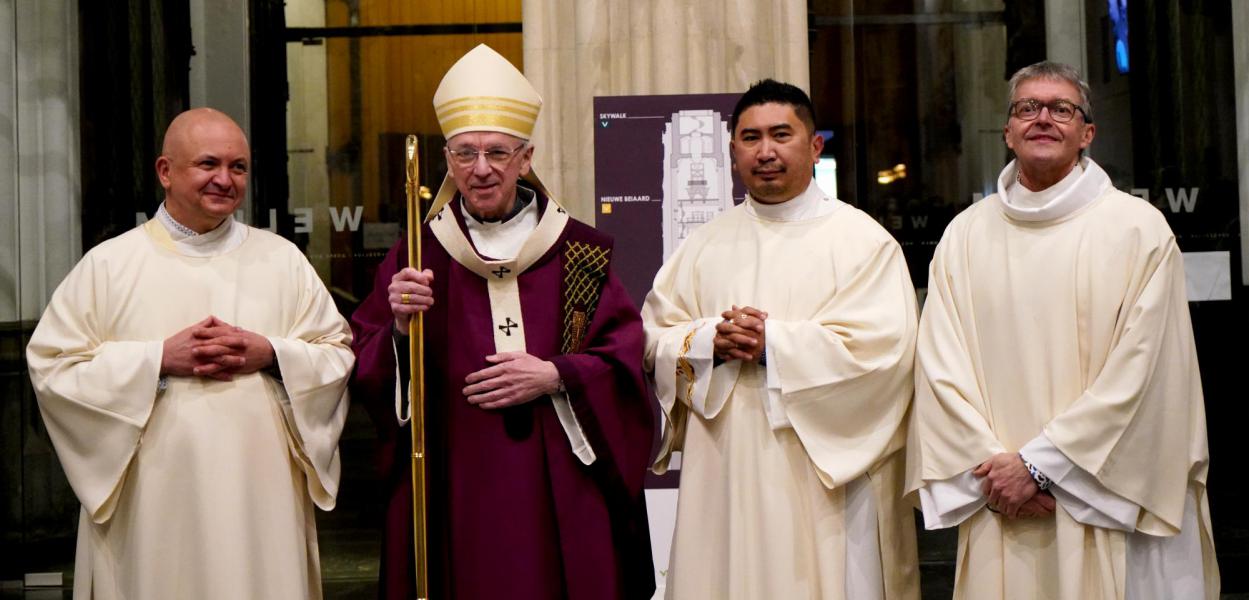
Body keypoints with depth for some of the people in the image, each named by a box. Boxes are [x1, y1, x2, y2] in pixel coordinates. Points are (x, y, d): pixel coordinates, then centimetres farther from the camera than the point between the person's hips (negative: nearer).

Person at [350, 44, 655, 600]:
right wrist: (400, 328, -18)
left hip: (560, 492, 0)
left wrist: (554, 377, -12)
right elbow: (371, 378, 0)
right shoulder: (417, 256, 3)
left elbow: (626, 361, 1)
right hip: (455, 491, 0)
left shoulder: (578, 251, 3)